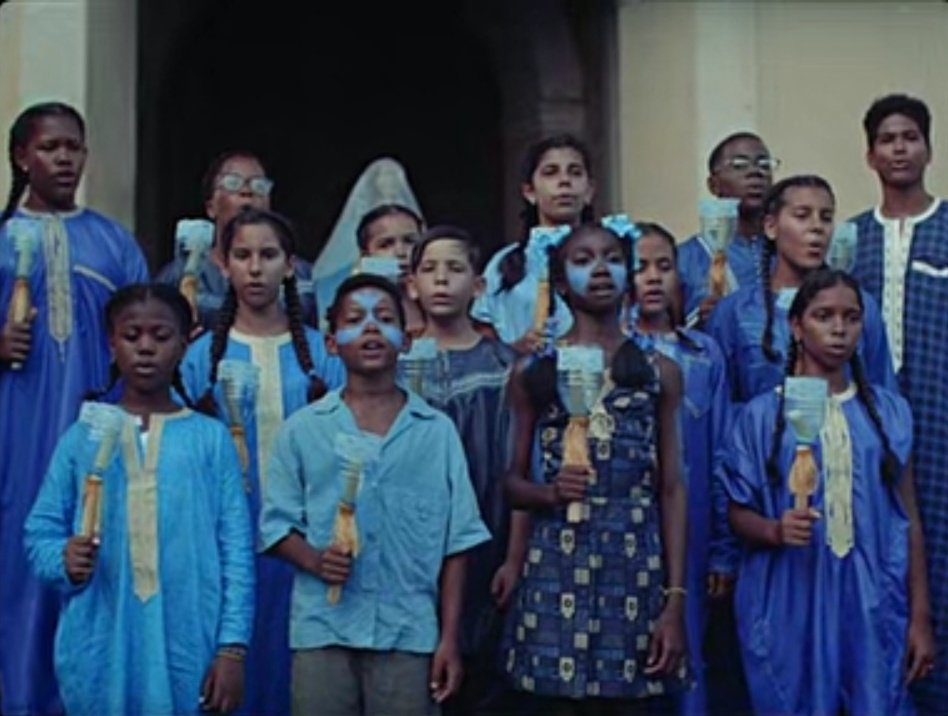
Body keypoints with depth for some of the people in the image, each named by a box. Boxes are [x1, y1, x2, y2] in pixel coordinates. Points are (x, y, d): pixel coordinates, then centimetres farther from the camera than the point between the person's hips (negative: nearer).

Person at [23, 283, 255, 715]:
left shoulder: (211, 438, 2)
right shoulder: (82, 438, 5)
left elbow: (236, 549, 0)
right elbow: (40, 532, 6)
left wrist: (233, 647, -6)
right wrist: (64, 560, -16)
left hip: (187, 650, -1)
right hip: (100, 653, 1)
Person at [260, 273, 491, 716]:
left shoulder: (438, 431, 6)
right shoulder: (302, 429, 6)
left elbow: (455, 542, 6)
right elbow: (276, 523, 6)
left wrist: (449, 639, 1)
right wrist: (313, 559, -15)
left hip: (410, 634, 0)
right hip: (323, 631, 0)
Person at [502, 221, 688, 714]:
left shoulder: (658, 371, 8)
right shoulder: (533, 372, 8)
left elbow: (672, 491, 5)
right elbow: (512, 482, 11)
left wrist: (676, 599, -2)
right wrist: (549, 493, -13)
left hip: (636, 570, 0)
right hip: (556, 571, 0)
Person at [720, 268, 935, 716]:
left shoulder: (889, 411, 7)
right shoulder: (763, 415, 1)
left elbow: (909, 520, 8)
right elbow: (739, 513, 5)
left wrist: (920, 616, 4)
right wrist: (775, 530, -18)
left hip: (873, 608, 2)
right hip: (791, 607, -1)